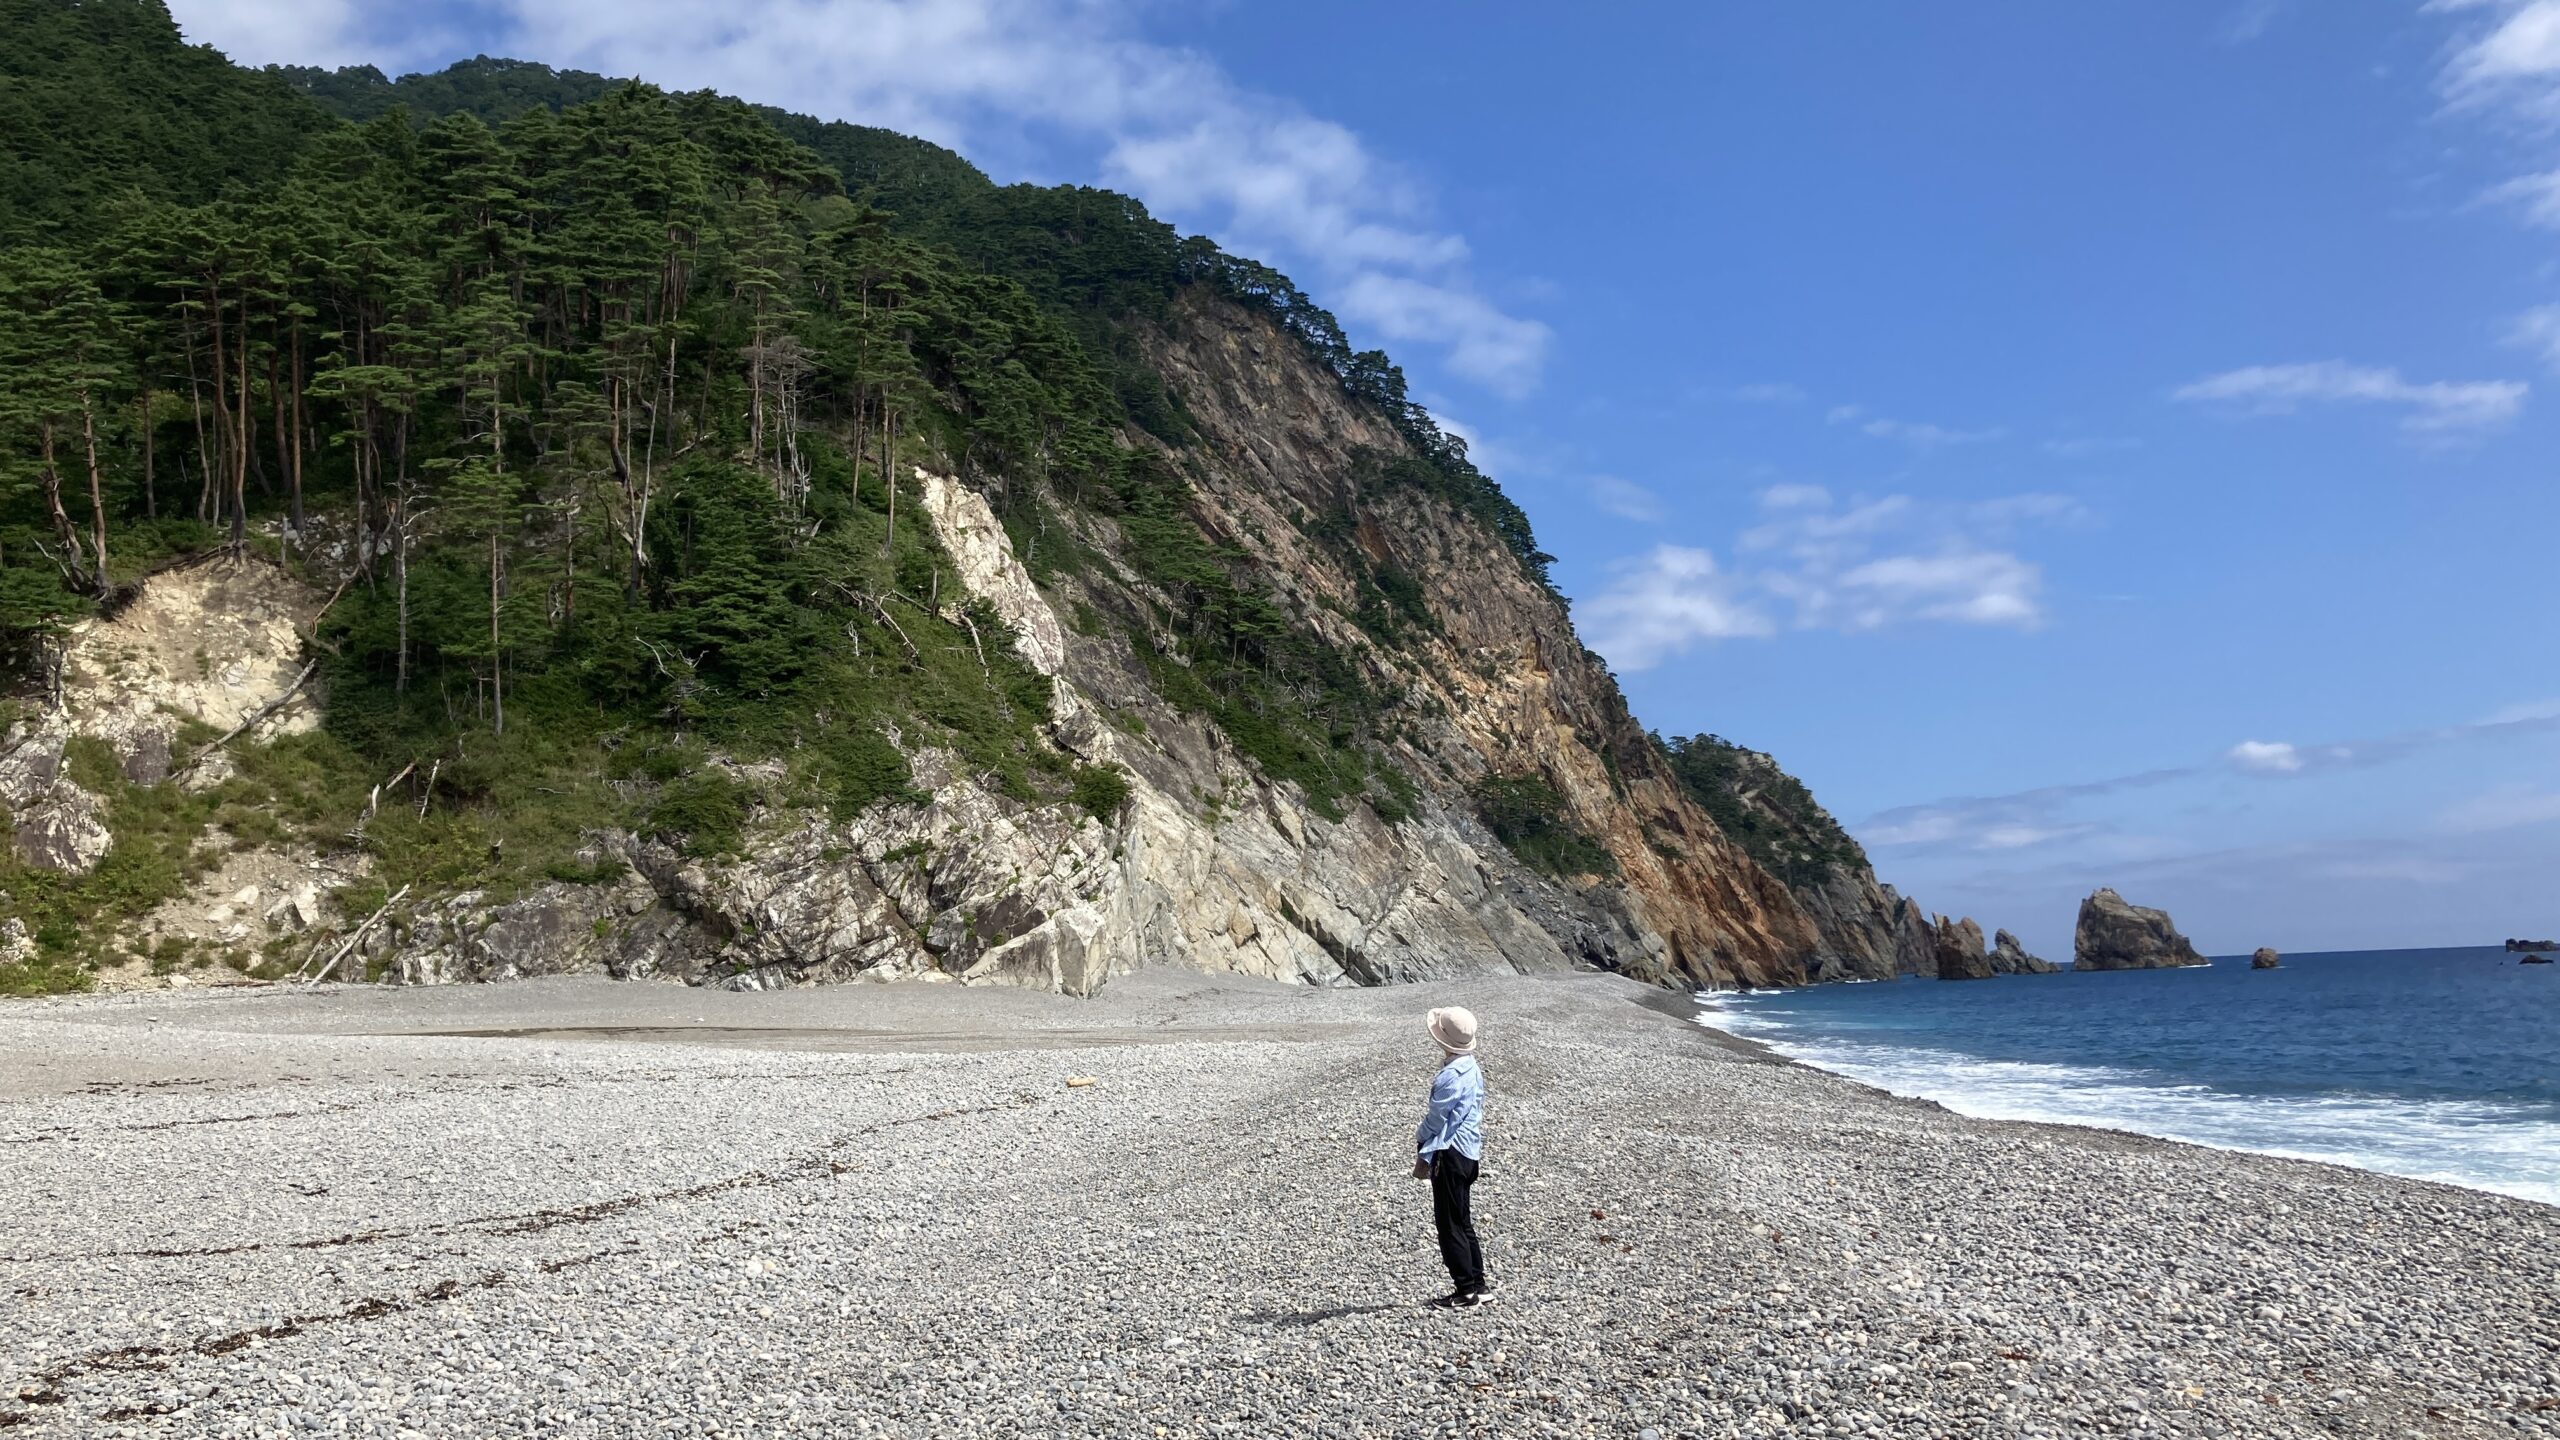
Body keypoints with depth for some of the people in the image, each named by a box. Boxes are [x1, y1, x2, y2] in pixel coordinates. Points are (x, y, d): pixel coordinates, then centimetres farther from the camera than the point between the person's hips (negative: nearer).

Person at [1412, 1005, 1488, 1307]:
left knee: (1450, 1225, -1)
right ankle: (1477, 1285, 21)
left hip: (1450, 1153, -10)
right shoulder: (1472, 1069, 10)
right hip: (1468, 1152, 10)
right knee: (1462, 1222, 17)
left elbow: (1437, 1120, -16)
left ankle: (1466, 1289, 2)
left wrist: (1424, 1156, -6)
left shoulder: (1451, 1076, -22)